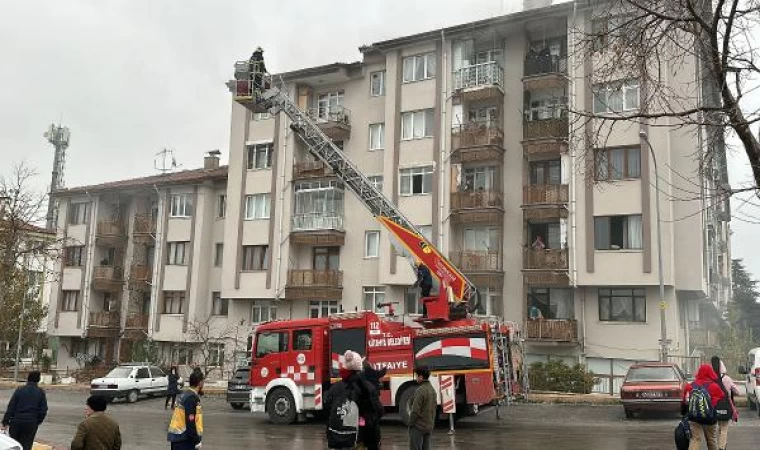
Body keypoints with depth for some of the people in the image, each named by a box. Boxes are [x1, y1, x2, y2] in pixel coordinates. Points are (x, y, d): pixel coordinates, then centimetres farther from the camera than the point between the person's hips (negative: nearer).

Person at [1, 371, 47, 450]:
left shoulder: (19, 390, -2)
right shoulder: (41, 392, 1)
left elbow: (11, 407, -4)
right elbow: (43, 410, 2)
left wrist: (5, 422, 0)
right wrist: (37, 422, 14)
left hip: (16, 422, 0)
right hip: (31, 423, 0)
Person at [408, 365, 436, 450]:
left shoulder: (420, 391, -19)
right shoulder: (432, 390, 7)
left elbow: (415, 411, -20)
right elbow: (435, 407, 14)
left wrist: (410, 423, -8)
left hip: (418, 427, -8)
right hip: (429, 426, 8)